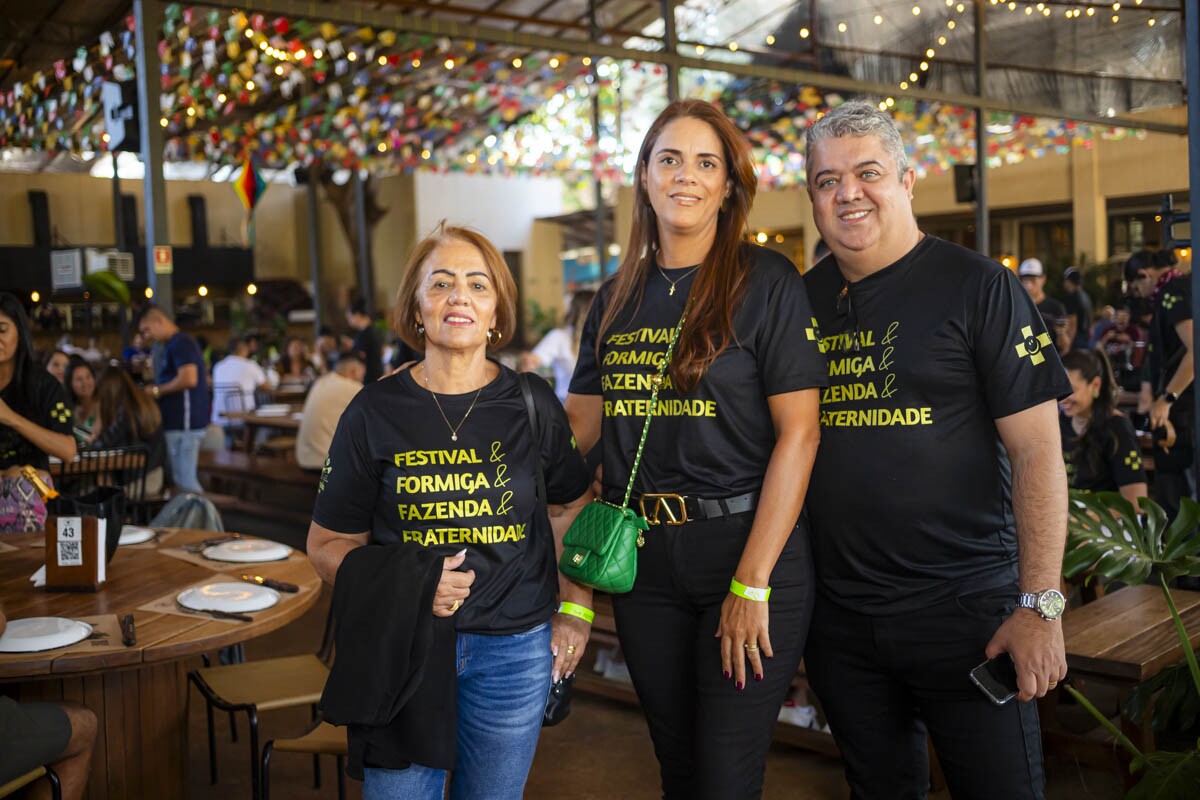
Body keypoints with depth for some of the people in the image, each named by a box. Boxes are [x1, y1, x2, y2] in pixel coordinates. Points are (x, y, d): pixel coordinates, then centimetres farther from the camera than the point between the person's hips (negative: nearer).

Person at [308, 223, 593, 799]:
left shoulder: (532, 406, 0)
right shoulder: (375, 412, -3)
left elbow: (571, 508, 15)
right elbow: (328, 543, 2)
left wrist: (575, 609, 6)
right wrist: (405, 584, -15)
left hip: (513, 648, 1)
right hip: (404, 643, -1)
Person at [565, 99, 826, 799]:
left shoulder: (766, 282, -7)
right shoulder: (618, 300, 9)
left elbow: (798, 433, -12)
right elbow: (578, 424, 11)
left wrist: (752, 583, -16)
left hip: (747, 547, -4)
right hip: (644, 558, 5)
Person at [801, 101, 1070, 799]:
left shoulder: (977, 287, -7)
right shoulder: (803, 300, 6)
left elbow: (1037, 450, -10)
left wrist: (1040, 606, -14)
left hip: (965, 608, -4)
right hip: (837, 614, 4)